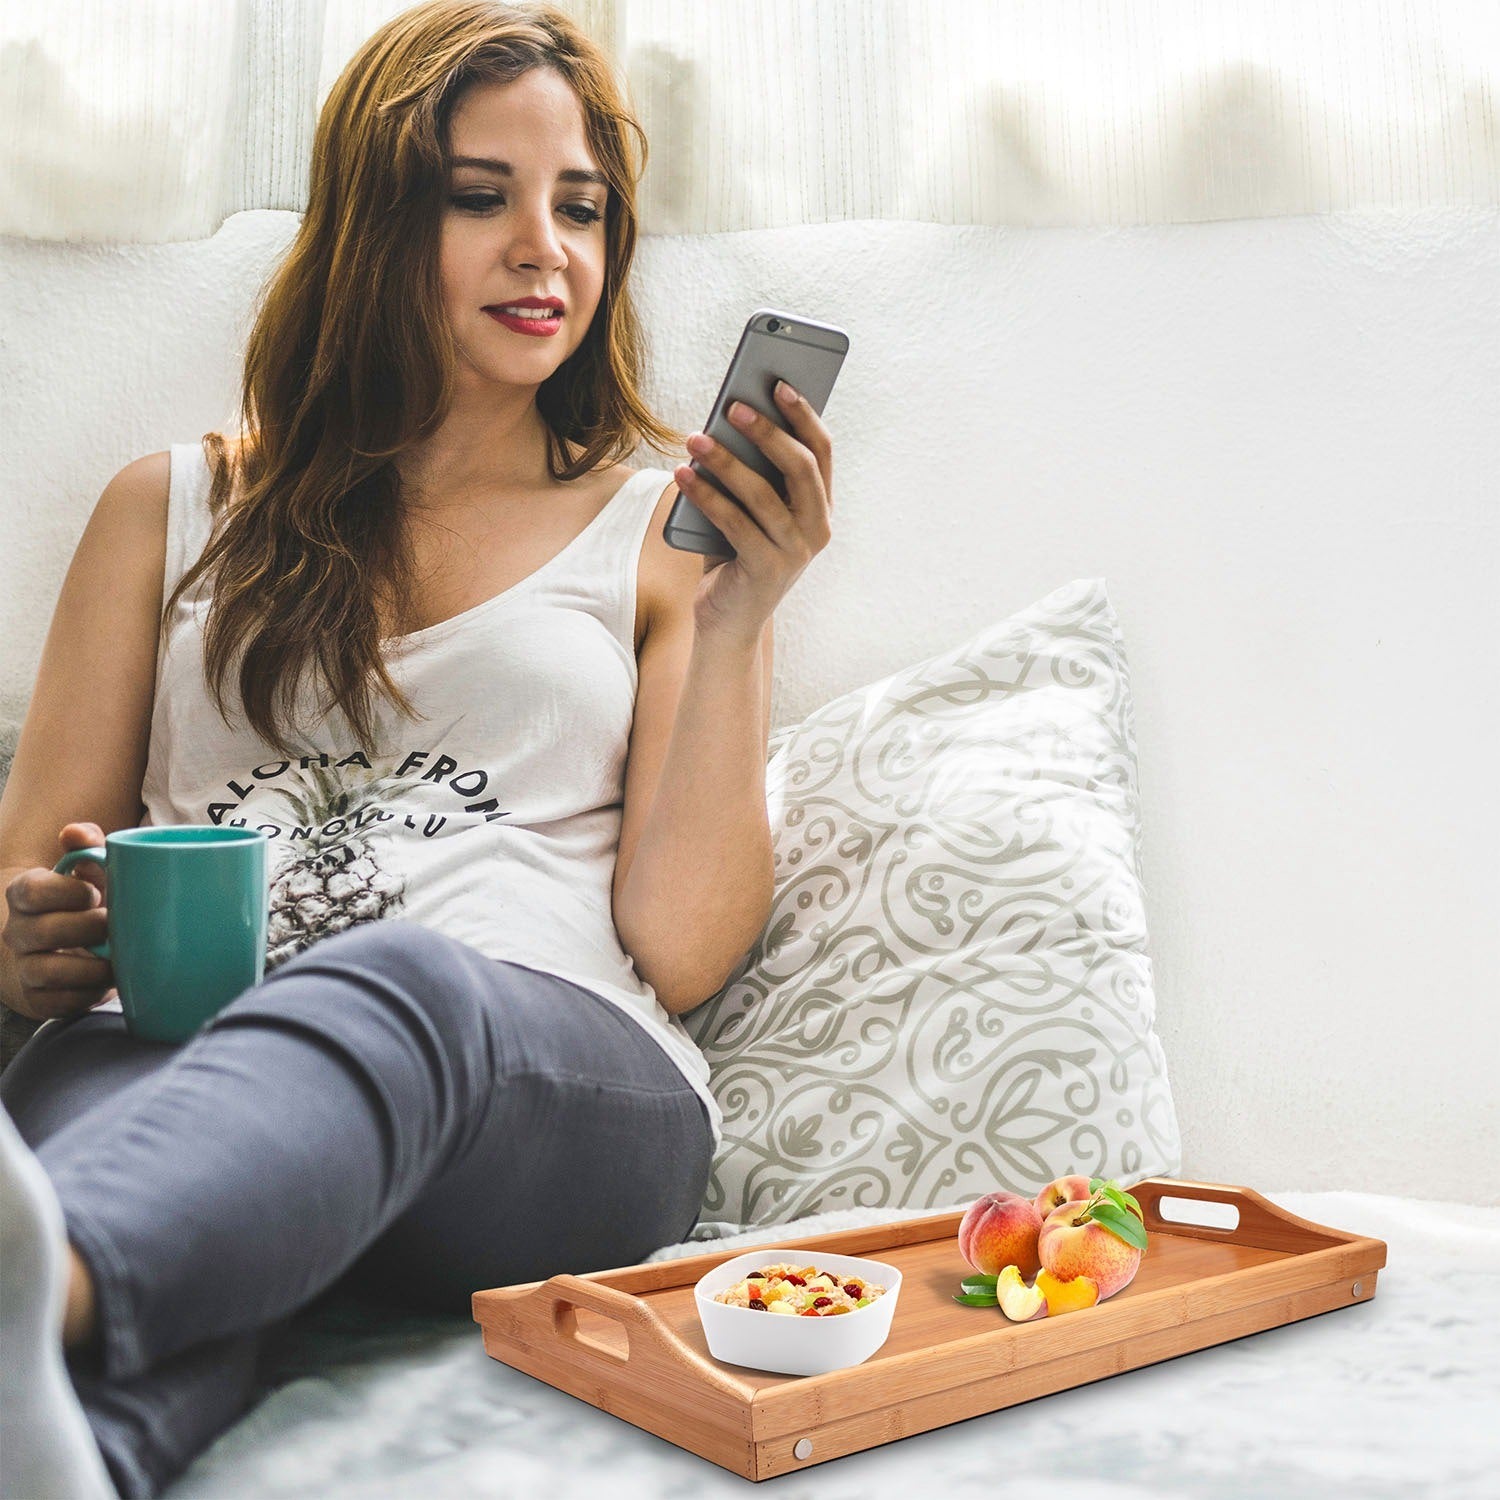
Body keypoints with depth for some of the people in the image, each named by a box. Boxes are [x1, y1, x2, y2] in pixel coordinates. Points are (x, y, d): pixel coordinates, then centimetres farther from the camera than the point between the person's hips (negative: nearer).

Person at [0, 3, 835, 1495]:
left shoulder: (667, 531, 18)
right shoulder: (175, 508, 22)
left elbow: (681, 952, 7)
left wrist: (736, 621, -4)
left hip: (562, 1083, -1)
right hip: (183, 1044, 2)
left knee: (398, 982, -37)